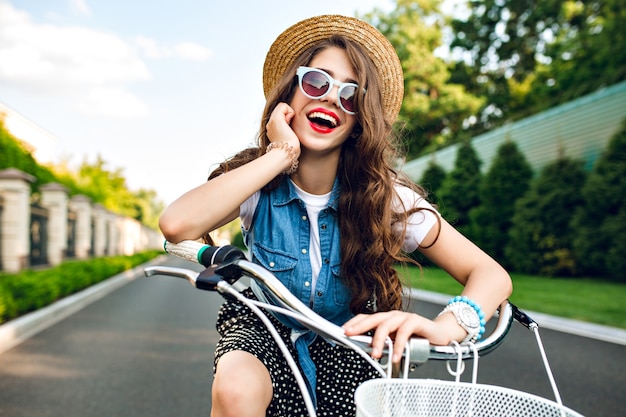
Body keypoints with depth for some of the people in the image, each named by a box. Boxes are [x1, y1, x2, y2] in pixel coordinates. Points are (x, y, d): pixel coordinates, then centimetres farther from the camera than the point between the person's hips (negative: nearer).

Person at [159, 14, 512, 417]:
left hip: (346, 347, 3)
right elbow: (177, 225, -38)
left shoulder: (386, 197, -18)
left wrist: (443, 327, -44)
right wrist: (280, 154, -34)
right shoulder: (256, 184, -18)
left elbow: (492, 274, -22)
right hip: (263, 330, -2)